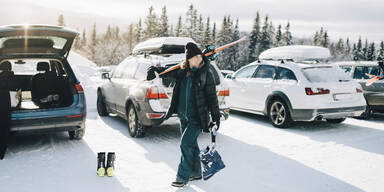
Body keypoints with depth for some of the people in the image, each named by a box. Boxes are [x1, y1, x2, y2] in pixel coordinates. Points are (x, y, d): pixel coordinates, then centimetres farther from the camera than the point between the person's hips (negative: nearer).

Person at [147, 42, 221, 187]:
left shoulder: (206, 74, -9)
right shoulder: (183, 71, 3)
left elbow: (212, 97, -7)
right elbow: (170, 71, 16)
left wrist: (216, 116, -6)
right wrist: (156, 69, -4)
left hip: (197, 118, -6)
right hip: (183, 116, 6)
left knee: (185, 144, -9)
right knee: (191, 144, 16)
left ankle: (183, 177, 3)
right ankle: (196, 173, 31)